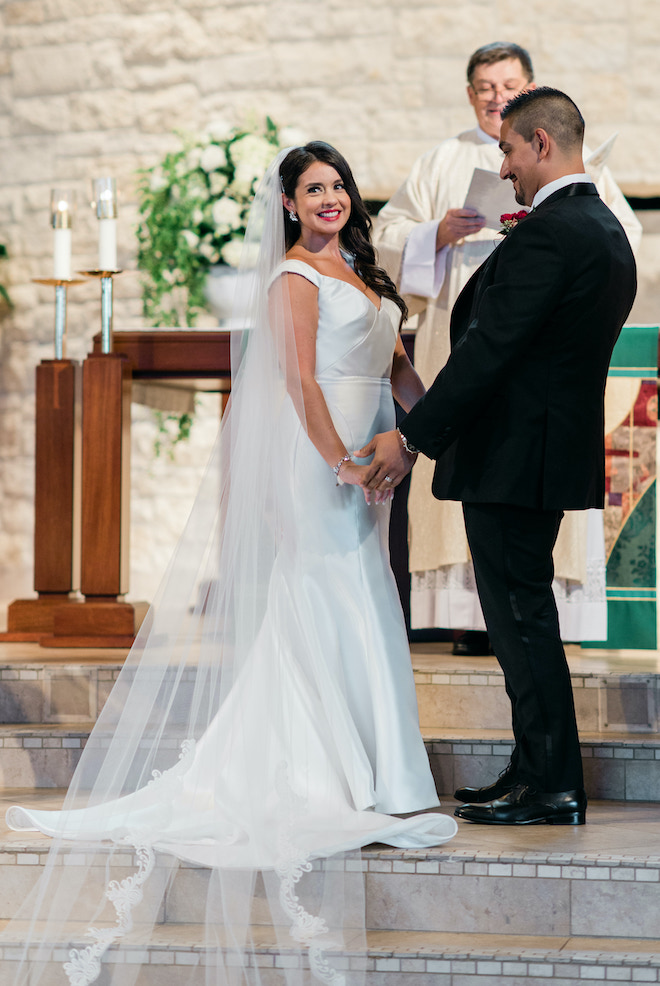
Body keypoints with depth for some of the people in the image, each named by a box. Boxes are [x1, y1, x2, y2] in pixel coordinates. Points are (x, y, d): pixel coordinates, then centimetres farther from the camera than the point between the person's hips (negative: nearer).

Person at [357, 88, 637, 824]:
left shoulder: (548, 232, -18)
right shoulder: (606, 230, 13)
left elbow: (488, 349, -21)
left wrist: (412, 437, -17)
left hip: (513, 454, -10)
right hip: (554, 449, 10)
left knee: (520, 613, -4)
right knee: (524, 612, 16)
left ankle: (553, 785, 2)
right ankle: (539, 772, 22)